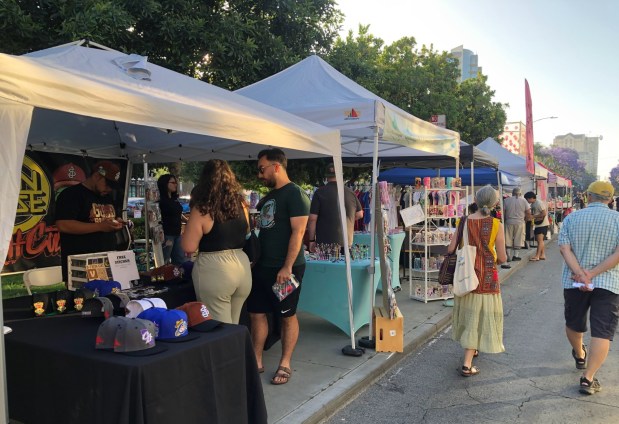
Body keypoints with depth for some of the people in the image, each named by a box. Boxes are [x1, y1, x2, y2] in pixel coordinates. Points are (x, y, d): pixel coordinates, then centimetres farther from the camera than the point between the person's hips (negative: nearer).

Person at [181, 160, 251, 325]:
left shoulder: (202, 209, -13)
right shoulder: (241, 204, 4)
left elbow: (189, 247, -10)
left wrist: (191, 225, 5)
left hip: (214, 270, -6)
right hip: (242, 267, 6)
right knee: (233, 327, 21)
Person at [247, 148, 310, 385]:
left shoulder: (294, 194, -12)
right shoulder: (269, 196, 15)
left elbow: (298, 232, -19)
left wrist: (287, 267, -23)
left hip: (285, 268, -8)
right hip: (262, 266, 8)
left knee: (287, 316, 5)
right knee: (257, 313, 11)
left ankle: (285, 365, 18)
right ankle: (256, 362, 23)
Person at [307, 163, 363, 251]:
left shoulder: (320, 193, -7)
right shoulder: (350, 192, 3)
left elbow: (312, 218, -10)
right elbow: (359, 215, 13)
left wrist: (312, 240, -2)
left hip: (325, 242, -3)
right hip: (346, 243, 4)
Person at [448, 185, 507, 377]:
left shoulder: (465, 221, -4)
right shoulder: (496, 225, -11)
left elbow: (451, 249, -5)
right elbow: (502, 258, -10)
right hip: (487, 277, -3)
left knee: (468, 312, 21)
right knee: (481, 316, 4)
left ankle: (471, 348, 42)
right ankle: (467, 365, 2)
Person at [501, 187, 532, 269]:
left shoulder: (506, 200, -1)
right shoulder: (523, 201, -1)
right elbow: (528, 213, -1)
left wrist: (505, 219, 14)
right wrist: (526, 219, 16)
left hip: (509, 222, 1)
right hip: (520, 222, 0)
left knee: (508, 240, 8)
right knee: (518, 239, 9)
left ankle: (508, 256, 9)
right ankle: (515, 255, 8)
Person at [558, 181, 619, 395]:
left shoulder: (571, 218, 0)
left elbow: (564, 249, -11)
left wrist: (581, 274, -16)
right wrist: (592, 274, -14)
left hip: (573, 282, 2)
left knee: (574, 324, 23)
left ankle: (579, 356, 46)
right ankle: (588, 378, -2)